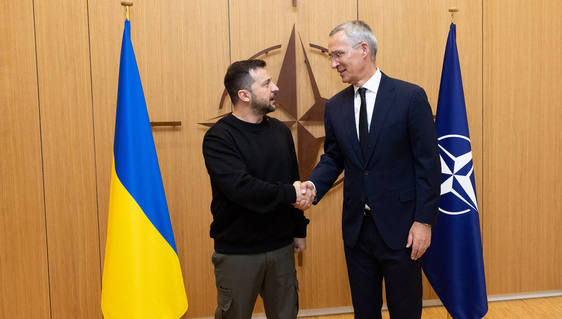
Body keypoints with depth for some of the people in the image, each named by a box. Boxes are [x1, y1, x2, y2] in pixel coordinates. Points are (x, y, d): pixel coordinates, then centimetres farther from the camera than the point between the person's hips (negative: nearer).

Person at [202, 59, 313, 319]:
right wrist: (289, 194, -17)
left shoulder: (280, 131, 6)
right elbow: (240, 188, -26)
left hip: (281, 247, 5)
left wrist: (299, 230, 14)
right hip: (237, 253, -5)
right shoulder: (219, 137, -14)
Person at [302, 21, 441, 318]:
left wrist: (424, 220, -12)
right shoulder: (335, 106, 5)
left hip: (399, 227, -4)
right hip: (356, 227, 4)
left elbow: (428, 163, -9)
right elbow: (333, 157, 10)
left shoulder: (410, 96, -9)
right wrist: (313, 185, -10)